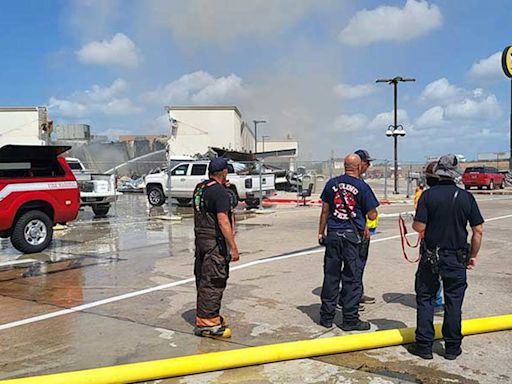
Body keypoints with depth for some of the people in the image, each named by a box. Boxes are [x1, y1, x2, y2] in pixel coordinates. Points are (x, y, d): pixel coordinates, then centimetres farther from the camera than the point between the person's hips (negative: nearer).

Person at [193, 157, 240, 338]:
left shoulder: (199, 188, 10)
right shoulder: (220, 192, -17)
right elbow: (223, 221, -22)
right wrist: (233, 247, -20)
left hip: (200, 239, 9)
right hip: (215, 242, -9)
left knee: (203, 280, 16)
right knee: (214, 282, -3)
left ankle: (209, 316, 30)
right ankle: (207, 323, 2)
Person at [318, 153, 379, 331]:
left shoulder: (332, 183, 5)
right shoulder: (362, 187, -6)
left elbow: (325, 211, 9)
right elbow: (372, 215, -4)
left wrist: (321, 232, 17)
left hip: (333, 235, 4)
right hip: (352, 236, -4)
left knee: (331, 276, 10)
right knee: (352, 279, 5)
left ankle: (326, 317, 17)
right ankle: (350, 319, 12)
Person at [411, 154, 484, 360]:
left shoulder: (428, 195, -9)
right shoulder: (466, 197, -3)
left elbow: (419, 227, -15)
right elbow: (478, 230, -1)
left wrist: (413, 223, 8)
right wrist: (473, 255, 10)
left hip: (431, 256, -1)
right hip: (457, 259, 2)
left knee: (425, 299, 9)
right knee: (453, 302, 12)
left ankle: (424, 345, 14)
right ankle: (452, 347, 21)